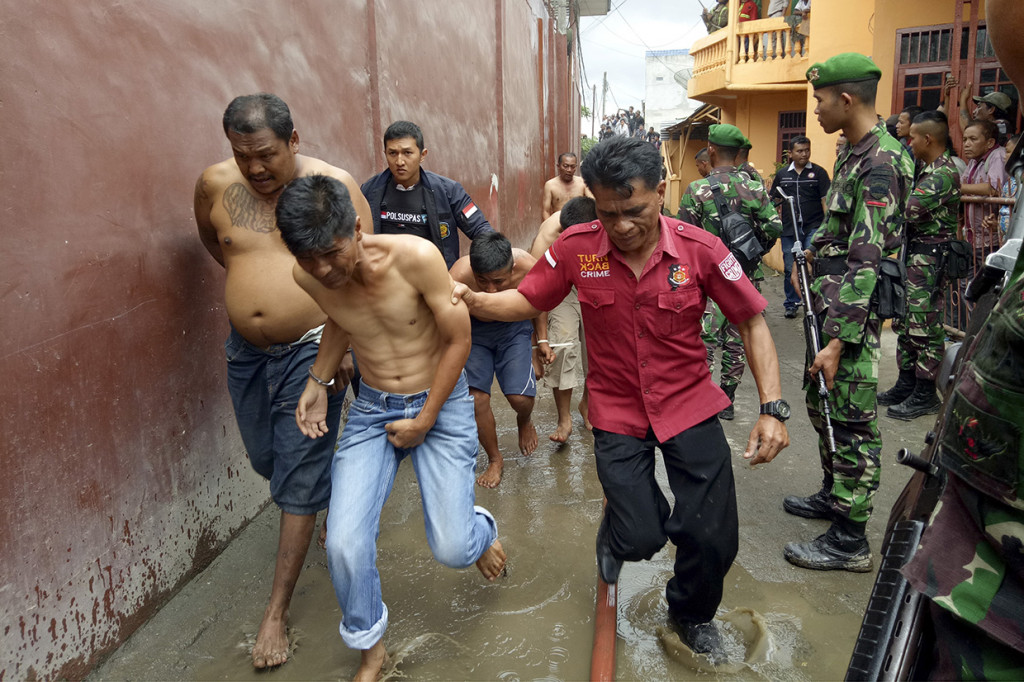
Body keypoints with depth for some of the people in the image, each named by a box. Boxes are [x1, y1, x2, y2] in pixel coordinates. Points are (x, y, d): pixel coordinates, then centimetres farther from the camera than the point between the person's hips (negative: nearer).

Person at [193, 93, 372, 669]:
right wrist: (251, 275, 12)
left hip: (311, 350, -4)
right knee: (266, 459, 18)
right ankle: (330, 486, 52)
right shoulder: (215, 184, -2)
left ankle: (278, 611, 13)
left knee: (298, 483, 0)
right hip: (246, 351, 5)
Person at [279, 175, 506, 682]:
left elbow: (458, 340, -14)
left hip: (442, 403, -3)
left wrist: (424, 422, -11)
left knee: (452, 550, -7)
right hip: (371, 411, 3)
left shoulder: (416, 257, -25)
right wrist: (317, 380, 3)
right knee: (344, 544, -10)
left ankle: (481, 530, 34)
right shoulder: (306, 277, -11)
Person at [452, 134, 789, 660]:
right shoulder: (577, 248, -11)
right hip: (618, 413, 0)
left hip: (688, 404, 1)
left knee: (712, 538, 0)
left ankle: (692, 614, 36)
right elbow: (527, 299, 1)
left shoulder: (700, 249, -13)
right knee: (640, 539, -6)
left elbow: (752, 322, -5)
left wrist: (772, 408, -12)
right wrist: (471, 300, -18)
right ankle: (618, 529, 36)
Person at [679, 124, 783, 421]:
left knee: (704, 341, 1)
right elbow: (774, 228, -4)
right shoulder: (755, 187, -1)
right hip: (745, 277, 4)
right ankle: (727, 402, 24)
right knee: (737, 340, 13)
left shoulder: (697, 190, -10)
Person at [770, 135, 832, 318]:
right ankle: (791, 304, 21)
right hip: (789, 229, 3)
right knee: (790, 269, 8)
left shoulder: (818, 172, 4)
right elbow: (774, 200, 17)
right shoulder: (782, 174, 11)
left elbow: (826, 200, 0)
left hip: (813, 228, -3)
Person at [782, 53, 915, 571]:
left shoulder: (880, 163, -19)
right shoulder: (855, 153, 12)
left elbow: (866, 260, -24)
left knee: (852, 421, -3)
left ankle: (849, 540, 8)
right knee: (821, 402, 20)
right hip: (833, 300, 10)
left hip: (854, 310, -10)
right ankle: (833, 495, 37)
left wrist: (839, 341, -26)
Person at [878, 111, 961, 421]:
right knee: (904, 322, 14)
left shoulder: (943, 174, -17)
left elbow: (907, 211, -25)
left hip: (930, 255, -10)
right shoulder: (926, 168, 14)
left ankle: (925, 394, 5)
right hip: (913, 251, 10)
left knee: (923, 326, -4)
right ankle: (906, 384, 24)